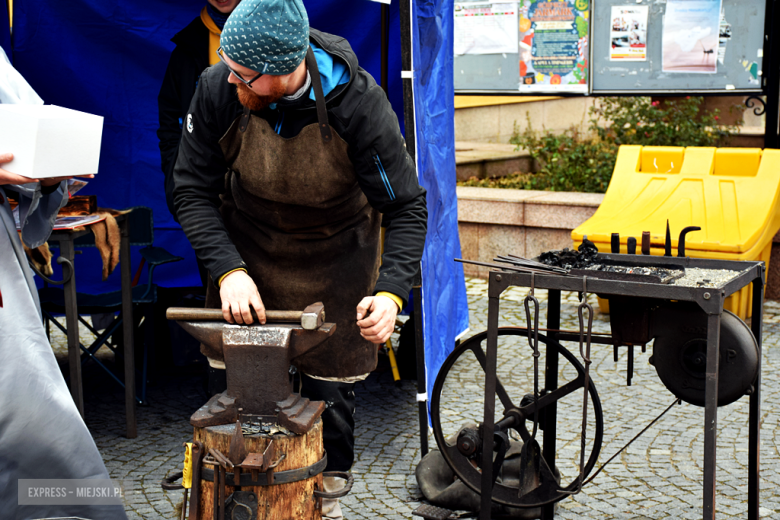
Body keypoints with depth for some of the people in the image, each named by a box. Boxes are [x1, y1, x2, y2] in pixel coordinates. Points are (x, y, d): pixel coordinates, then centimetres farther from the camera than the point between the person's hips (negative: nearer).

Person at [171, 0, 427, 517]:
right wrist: (228, 271, -26)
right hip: (247, 253, 2)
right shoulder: (218, 89, -23)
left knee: (331, 387, 6)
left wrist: (391, 291, -36)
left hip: (335, 258, -1)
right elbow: (193, 190, -13)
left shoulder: (358, 104, -29)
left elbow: (407, 208, -21)